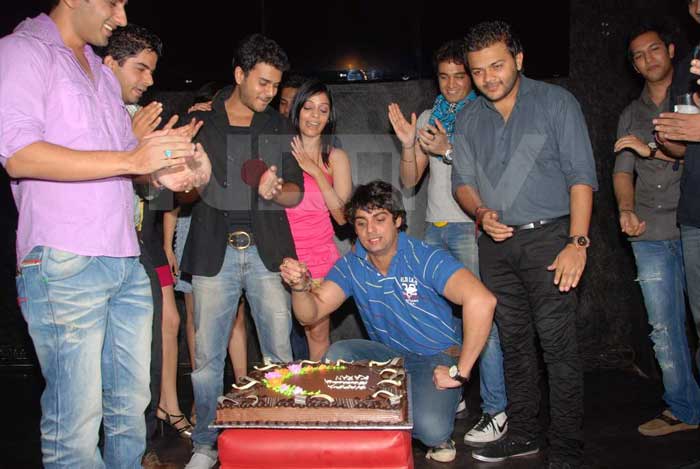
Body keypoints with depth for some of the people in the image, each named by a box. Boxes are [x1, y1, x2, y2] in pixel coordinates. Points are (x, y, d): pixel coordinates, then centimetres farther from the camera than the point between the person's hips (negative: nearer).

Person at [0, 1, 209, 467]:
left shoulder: (102, 73, 22)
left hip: (126, 262, 8)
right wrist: (130, 160, -19)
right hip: (64, 266, -8)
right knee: (77, 420, -3)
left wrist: (164, 170, 8)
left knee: (131, 404, 13)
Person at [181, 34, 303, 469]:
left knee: (280, 353, 2)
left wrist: (276, 191, -12)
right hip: (215, 251, -1)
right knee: (207, 356, 3)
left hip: (267, 250, 1)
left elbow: (297, 191, 11)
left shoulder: (279, 127, 11)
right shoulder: (201, 122, 7)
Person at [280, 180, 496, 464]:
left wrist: (461, 371, -30)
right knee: (336, 356, -22)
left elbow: (481, 300, -35)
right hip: (390, 354, 5)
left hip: (438, 355, -4)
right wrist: (299, 286, -33)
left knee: (430, 428, -30)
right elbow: (311, 314, -10)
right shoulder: (351, 266, -5)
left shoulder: (425, 259, -22)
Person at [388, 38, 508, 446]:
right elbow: (410, 180, 13)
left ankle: (496, 411, -1)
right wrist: (408, 144, -3)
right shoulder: (428, 118, 16)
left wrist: (448, 150, -19)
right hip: (435, 227, 5)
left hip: (470, 228, -5)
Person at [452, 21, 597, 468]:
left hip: (548, 238, -4)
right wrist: (481, 213, -8)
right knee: (514, 342, 12)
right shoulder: (469, 119, 11)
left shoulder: (556, 102, -2)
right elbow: (463, 180, 14)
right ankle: (523, 433, 26)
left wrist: (577, 243, -15)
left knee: (559, 346, -6)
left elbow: (581, 175, -7)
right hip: (497, 244, 5)